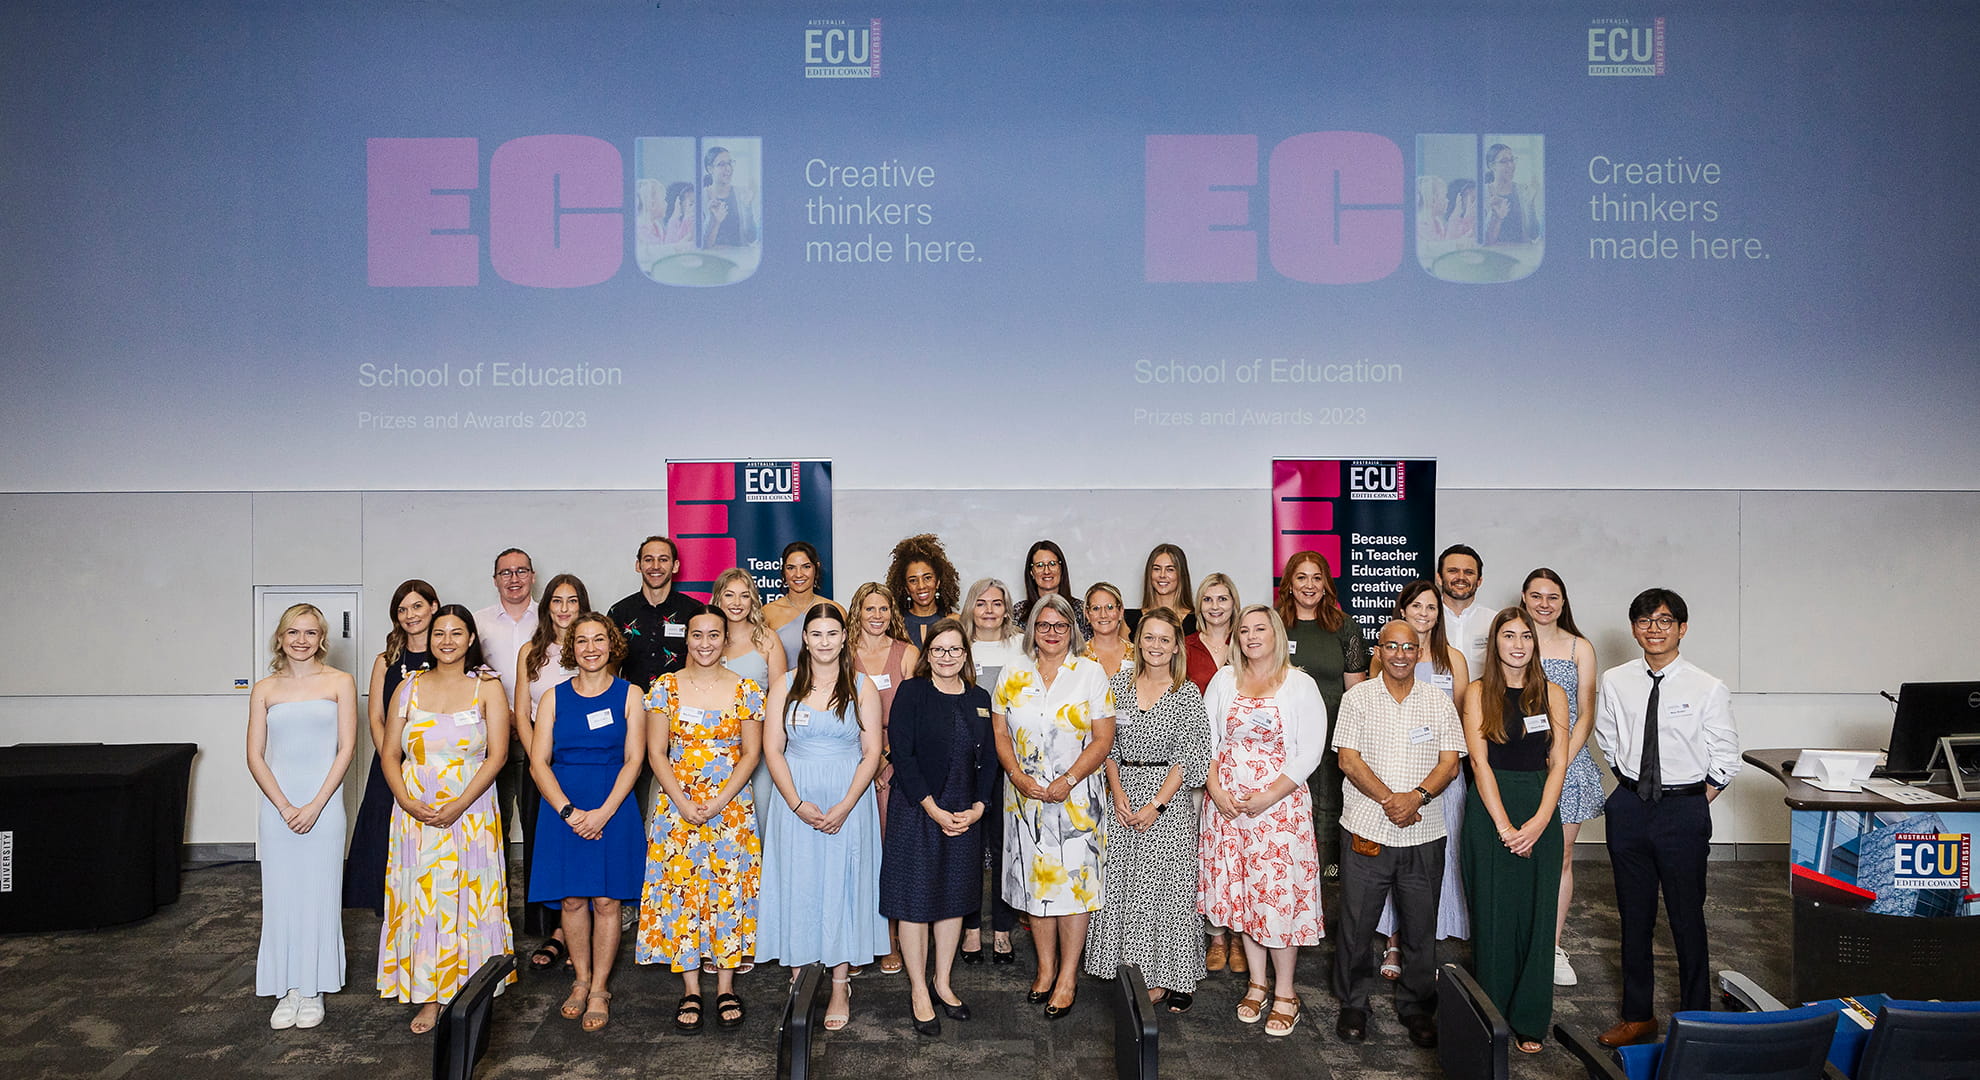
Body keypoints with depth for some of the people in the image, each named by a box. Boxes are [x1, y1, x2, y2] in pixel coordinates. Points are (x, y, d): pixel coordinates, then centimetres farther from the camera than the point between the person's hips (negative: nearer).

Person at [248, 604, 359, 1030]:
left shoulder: (340, 683, 1)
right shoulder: (264, 690, 6)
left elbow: (346, 748, -3)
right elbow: (255, 757, 3)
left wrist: (316, 805, -10)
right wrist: (285, 806, -8)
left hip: (323, 803, -2)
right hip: (277, 805, 2)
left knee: (319, 894, 2)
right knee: (281, 895, 5)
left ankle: (313, 990, 13)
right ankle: (287, 990, 15)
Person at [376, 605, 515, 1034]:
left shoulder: (487, 687, 0)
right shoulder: (409, 689, 8)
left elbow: (497, 755, -7)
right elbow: (390, 755, 6)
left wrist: (458, 805, -15)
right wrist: (407, 802, -10)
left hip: (471, 815, -2)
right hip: (416, 817, 2)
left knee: (468, 901, 1)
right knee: (421, 902, 3)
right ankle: (429, 998, 13)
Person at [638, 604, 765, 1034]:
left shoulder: (746, 689, 0)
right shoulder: (665, 687, 1)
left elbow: (751, 753, -1)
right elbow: (656, 752, -1)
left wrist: (719, 801, -12)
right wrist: (683, 803, -11)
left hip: (732, 805, 0)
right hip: (676, 804, 1)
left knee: (729, 891, 1)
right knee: (680, 892, 1)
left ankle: (726, 988, 12)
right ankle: (690, 991, 11)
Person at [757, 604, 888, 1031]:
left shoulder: (862, 687, 2)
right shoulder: (786, 685, 4)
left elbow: (872, 754, -2)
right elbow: (772, 749, 0)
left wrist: (844, 807, -12)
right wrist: (797, 804, -11)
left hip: (849, 801, -1)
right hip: (795, 799, 1)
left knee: (842, 886, 2)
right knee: (798, 887, 3)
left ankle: (840, 988, 11)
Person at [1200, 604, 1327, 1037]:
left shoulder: (1300, 684, -1)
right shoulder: (1224, 680, 8)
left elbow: (1310, 752, -6)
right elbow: (1206, 738, 8)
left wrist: (1268, 796, -14)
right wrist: (1215, 789, -6)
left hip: (1280, 801, -3)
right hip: (1227, 801, 3)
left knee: (1279, 891, -3)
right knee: (1239, 891, 8)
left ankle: (1285, 992, 10)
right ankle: (1257, 982, 21)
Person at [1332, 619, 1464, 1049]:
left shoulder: (1439, 702, 7)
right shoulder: (1357, 698, 2)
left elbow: (1449, 762, 1)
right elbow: (1348, 760, -4)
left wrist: (1417, 796, -16)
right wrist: (1389, 799, -15)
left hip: (1424, 835, 1)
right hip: (1366, 831, -1)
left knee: (1420, 926, 8)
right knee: (1356, 922, 4)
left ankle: (1416, 1006, 25)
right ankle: (1353, 1004, 20)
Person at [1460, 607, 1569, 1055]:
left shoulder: (1552, 695, 7)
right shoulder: (1479, 693, 1)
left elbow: (1558, 763, 2)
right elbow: (1479, 761, -6)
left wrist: (1538, 822, -10)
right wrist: (1504, 825, -13)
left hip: (1540, 812, 2)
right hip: (1489, 807, -2)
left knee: (1536, 914, 4)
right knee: (1492, 913, 2)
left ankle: (1529, 1021, 15)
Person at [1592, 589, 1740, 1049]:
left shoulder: (1708, 689, -9)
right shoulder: (1615, 682, 0)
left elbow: (1725, 755, 0)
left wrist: (1701, 795, -3)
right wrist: (1630, 778, 9)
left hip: (1684, 809, -3)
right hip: (1629, 805, 3)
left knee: (1687, 918, 5)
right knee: (1634, 916, 12)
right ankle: (1637, 1015, 25)